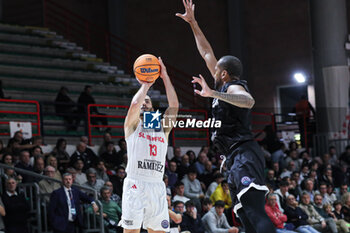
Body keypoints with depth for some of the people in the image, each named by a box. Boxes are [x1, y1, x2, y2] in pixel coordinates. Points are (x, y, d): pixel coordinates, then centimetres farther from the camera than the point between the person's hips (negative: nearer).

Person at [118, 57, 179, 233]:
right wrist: (146, 85, 6)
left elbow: (174, 105, 6)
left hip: (157, 185, 4)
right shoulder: (132, 125, 10)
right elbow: (135, 104, -10)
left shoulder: (162, 127, 20)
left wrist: (165, 76, 6)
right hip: (135, 184, -4)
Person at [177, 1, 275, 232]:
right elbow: (207, 53, 31)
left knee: (256, 213, -24)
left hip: (244, 155, -10)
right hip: (238, 160, 10)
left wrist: (213, 94, -36)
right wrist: (193, 24, 33)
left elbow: (249, 101, -29)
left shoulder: (234, 87, -4)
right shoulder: (225, 87, 22)